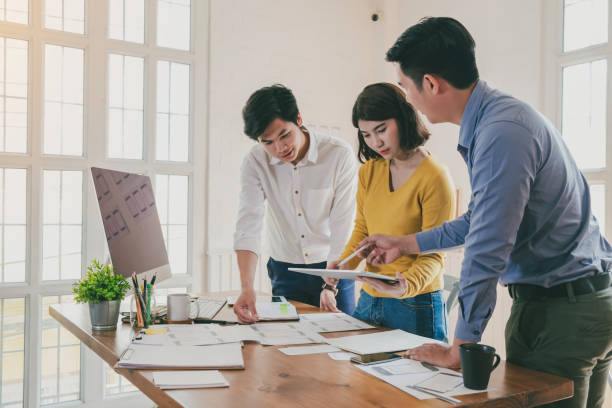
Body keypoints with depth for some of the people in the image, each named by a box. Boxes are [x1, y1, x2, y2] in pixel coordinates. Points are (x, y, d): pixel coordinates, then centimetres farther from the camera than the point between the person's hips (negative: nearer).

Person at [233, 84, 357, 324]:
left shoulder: (339, 155, -16)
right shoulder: (255, 162, -11)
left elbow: (342, 227, -16)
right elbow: (248, 225, -19)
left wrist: (330, 286, -18)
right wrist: (246, 287, -32)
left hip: (333, 268, -1)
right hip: (285, 274, 2)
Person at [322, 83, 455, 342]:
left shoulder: (435, 179, -15)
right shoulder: (369, 170, 5)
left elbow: (432, 255, -13)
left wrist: (408, 286, -31)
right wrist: (345, 264, -6)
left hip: (415, 308, -6)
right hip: (368, 300, 6)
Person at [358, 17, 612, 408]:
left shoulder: (502, 133, -24)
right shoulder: (491, 118, 9)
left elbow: (487, 250, -25)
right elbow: (482, 219, 20)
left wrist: (459, 349, -17)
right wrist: (406, 244, 26)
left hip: (565, 314, -9)